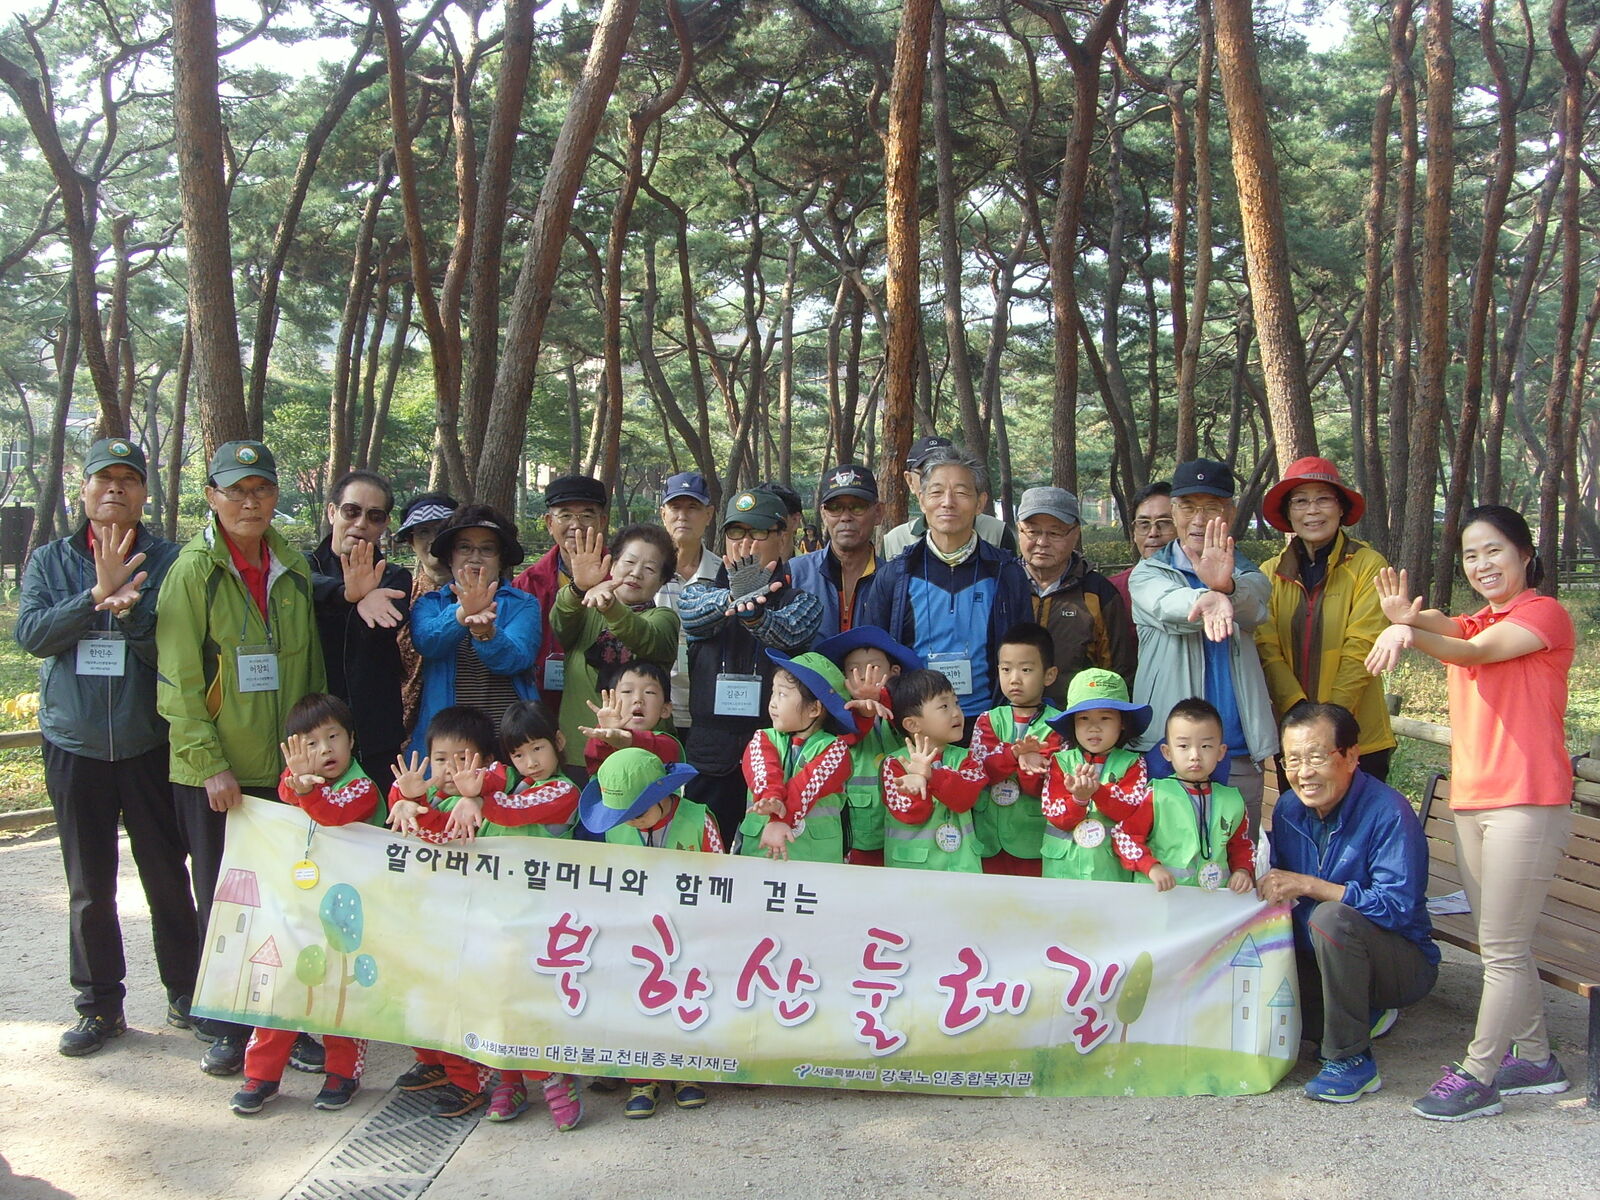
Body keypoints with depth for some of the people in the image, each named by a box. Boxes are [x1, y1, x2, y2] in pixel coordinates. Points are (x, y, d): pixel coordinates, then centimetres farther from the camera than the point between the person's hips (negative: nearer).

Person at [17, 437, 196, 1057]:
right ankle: (100, 1005, 23)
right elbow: (30, 633, -7)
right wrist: (98, 595, -16)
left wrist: (129, 608, -23)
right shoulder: (51, 560, 7)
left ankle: (185, 994, 21)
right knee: (88, 888, 9)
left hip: (150, 744, -2)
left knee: (168, 878, 6)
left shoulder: (167, 560, 0)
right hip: (74, 744, 2)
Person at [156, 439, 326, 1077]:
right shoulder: (193, 570, -6)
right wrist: (209, 762, -15)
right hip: (214, 772, -3)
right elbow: (178, 682, -9)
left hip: (286, 767, 3)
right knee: (221, 903, 8)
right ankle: (227, 1029, 22)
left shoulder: (294, 568, 7)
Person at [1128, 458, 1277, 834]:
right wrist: (1208, 599, -44)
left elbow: (1254, 606, -15)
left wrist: (1226, 586, -40)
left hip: (1238, 754, 2)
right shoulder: (1148, 574, 5)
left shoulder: (1247, 575, 11)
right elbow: (1169, 606, -20)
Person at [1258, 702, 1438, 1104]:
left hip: (1404, 964, -6)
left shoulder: (1388, 813, -22)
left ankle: (1351, 1060, -19)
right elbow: (1280, 888, 4)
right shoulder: (1289, 809, -2)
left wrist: (1308, 886, -30)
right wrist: (1273, 890, -20)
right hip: (1316, 959, 7)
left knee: (1332, 917, -34)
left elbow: (1399, 906, -30)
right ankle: (1362, 1017, 8)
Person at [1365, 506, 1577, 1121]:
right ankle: (1534, 1058, 27)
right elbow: (1448, 632, -6)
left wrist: (1409, 631, -40)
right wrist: (1408, 618, -30)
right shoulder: (1476, 624, 19)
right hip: (1470, 800, 8)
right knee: (1503, 944, 14)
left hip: (1527, 801, -8)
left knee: (1502, 948, -4)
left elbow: (1476, 652, -21)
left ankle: (1476, 1076, 2)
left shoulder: (1545, 613, -3)